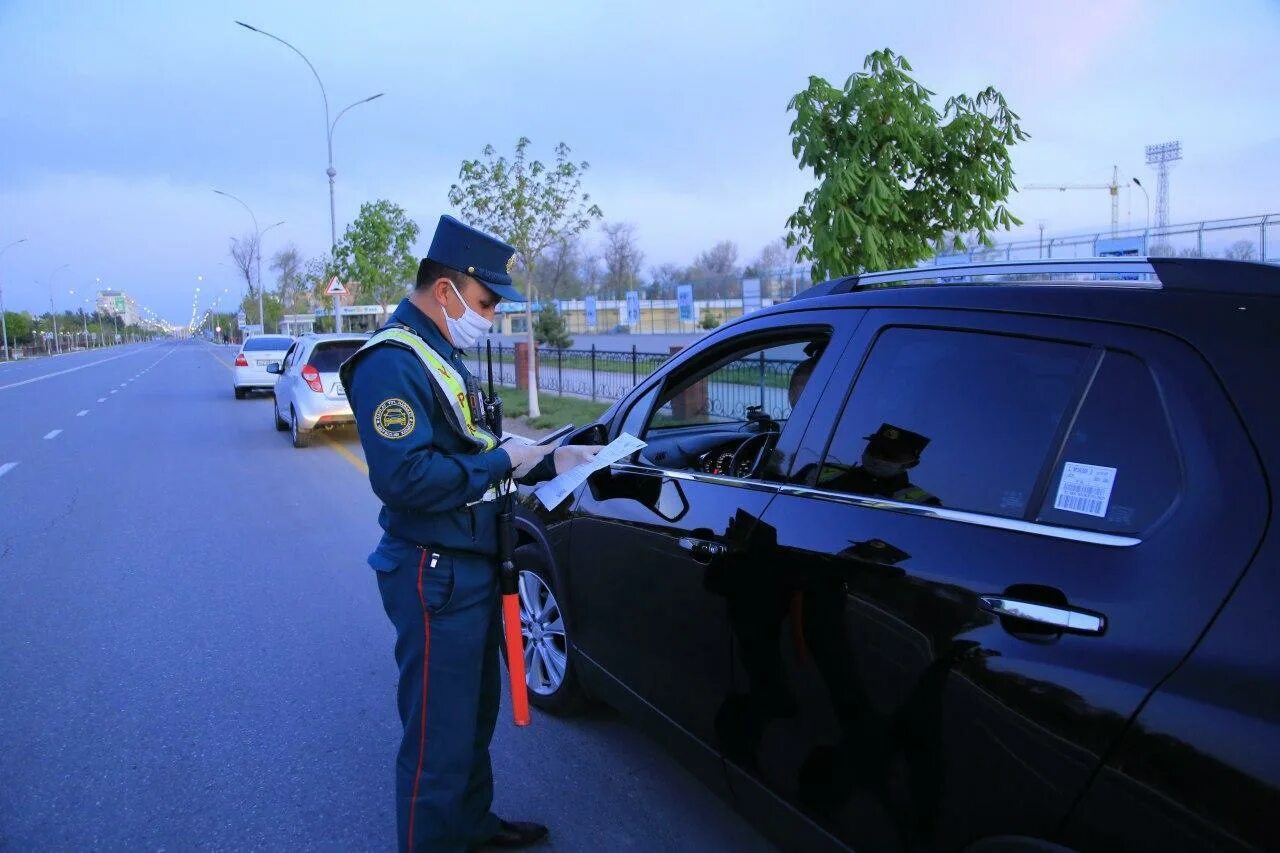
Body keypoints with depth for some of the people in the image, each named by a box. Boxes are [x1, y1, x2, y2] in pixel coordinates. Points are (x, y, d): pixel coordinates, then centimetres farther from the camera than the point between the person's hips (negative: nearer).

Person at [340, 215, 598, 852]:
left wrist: (550, 461, 6)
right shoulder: (393, 363, -19)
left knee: (475, 713, 24)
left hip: (470, 567, 10)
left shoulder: (442, 357, 13)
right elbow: (403, 476, -30)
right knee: (440, 733, 3)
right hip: (435, 576, -10)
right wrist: (502, 460, -20)